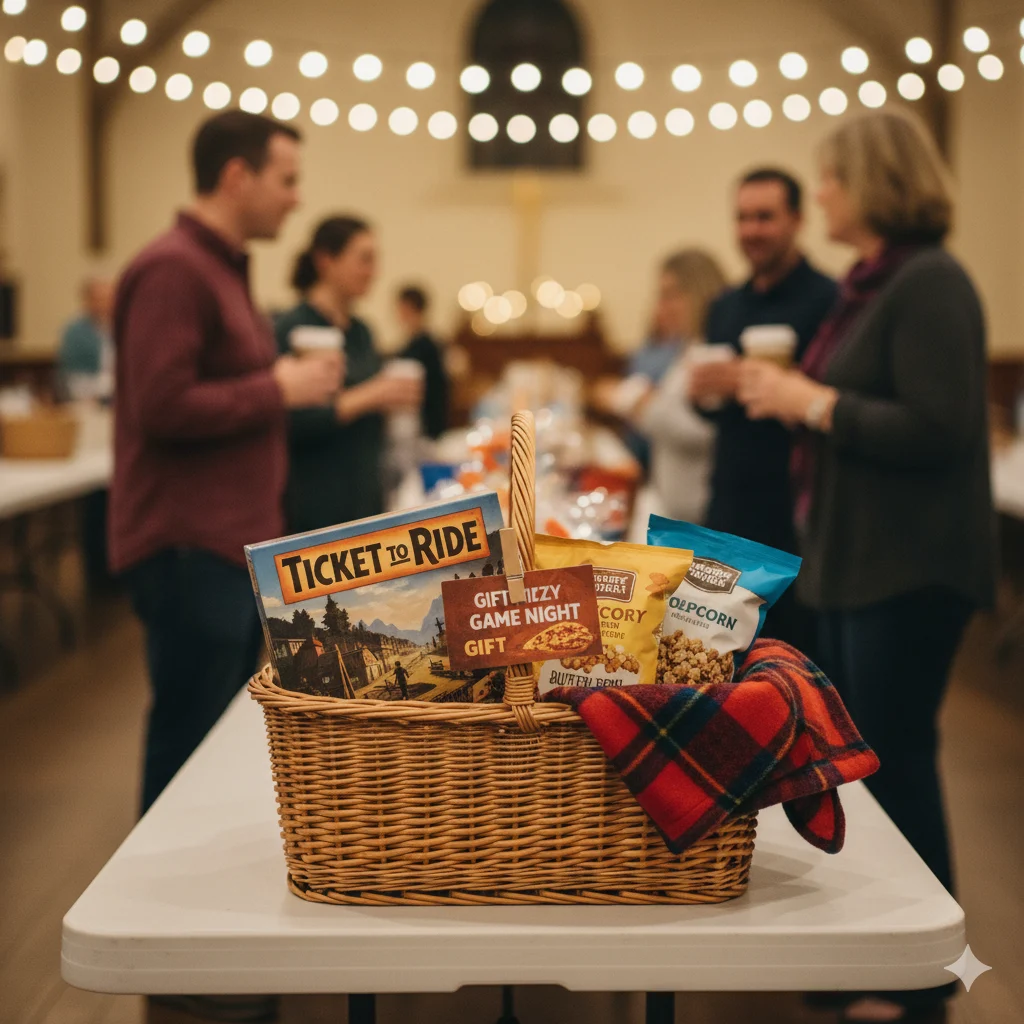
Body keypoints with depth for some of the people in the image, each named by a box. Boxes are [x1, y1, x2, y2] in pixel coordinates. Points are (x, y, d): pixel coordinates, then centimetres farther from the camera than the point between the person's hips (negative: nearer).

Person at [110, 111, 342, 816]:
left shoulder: (222, 268, 19)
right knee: (190, 740, -4)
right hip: (189, 549, -10)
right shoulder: (174, 270, -14)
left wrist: (289, 383, 12)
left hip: (233, 544, 10)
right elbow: (162, 408, -23)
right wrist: (278, 388, -14)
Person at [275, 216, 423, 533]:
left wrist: (390, 400, 2)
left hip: (366, 496, 8)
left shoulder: (361, 331, 12)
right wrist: (363, 398, -22)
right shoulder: (291, 329, -12)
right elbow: (290, 424, -21)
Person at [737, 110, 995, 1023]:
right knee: (867, 759, 16)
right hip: (856, 560, 10)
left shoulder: (929, 284, -16)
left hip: (907, 570, -10)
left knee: (898, 761, -2)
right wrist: (790, 396, 4)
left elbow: (937, 431, -24)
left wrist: (812, 401, -18)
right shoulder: (872, 283, 12)